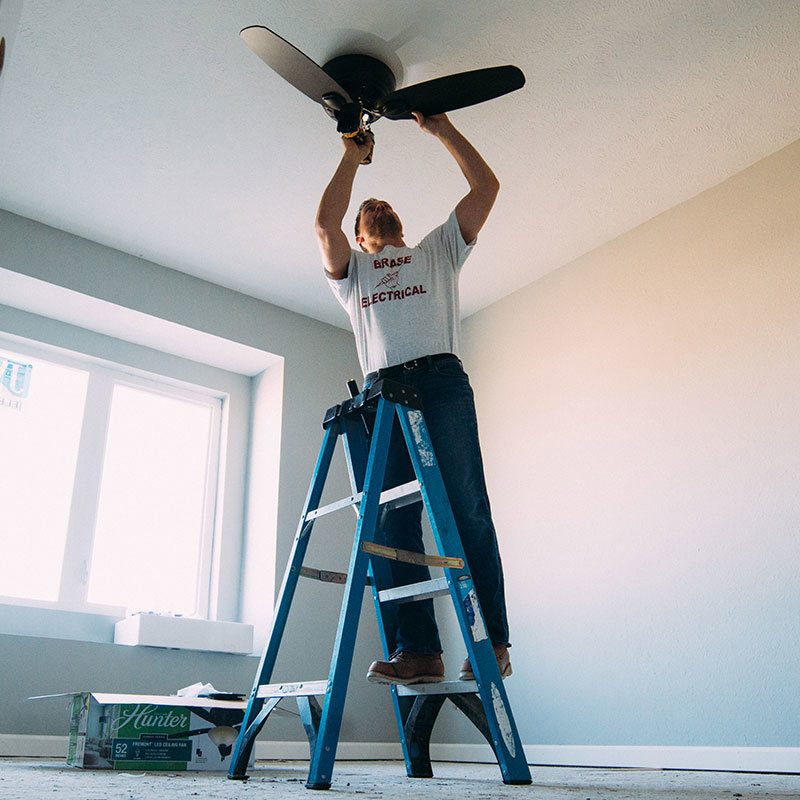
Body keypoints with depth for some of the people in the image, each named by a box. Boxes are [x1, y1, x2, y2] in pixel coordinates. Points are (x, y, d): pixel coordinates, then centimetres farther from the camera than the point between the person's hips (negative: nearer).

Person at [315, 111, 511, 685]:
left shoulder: (438, 250, 29)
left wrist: (441, 128, 25)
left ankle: (492, 642, -9)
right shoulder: (352, 268, 30)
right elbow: (325, 223, 11)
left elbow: (486, 186, 22)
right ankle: (420, 650, -8)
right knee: (395, 522, -8)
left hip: (441, 382, -1)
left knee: (467, 511, -12)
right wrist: (353, 157, 21)